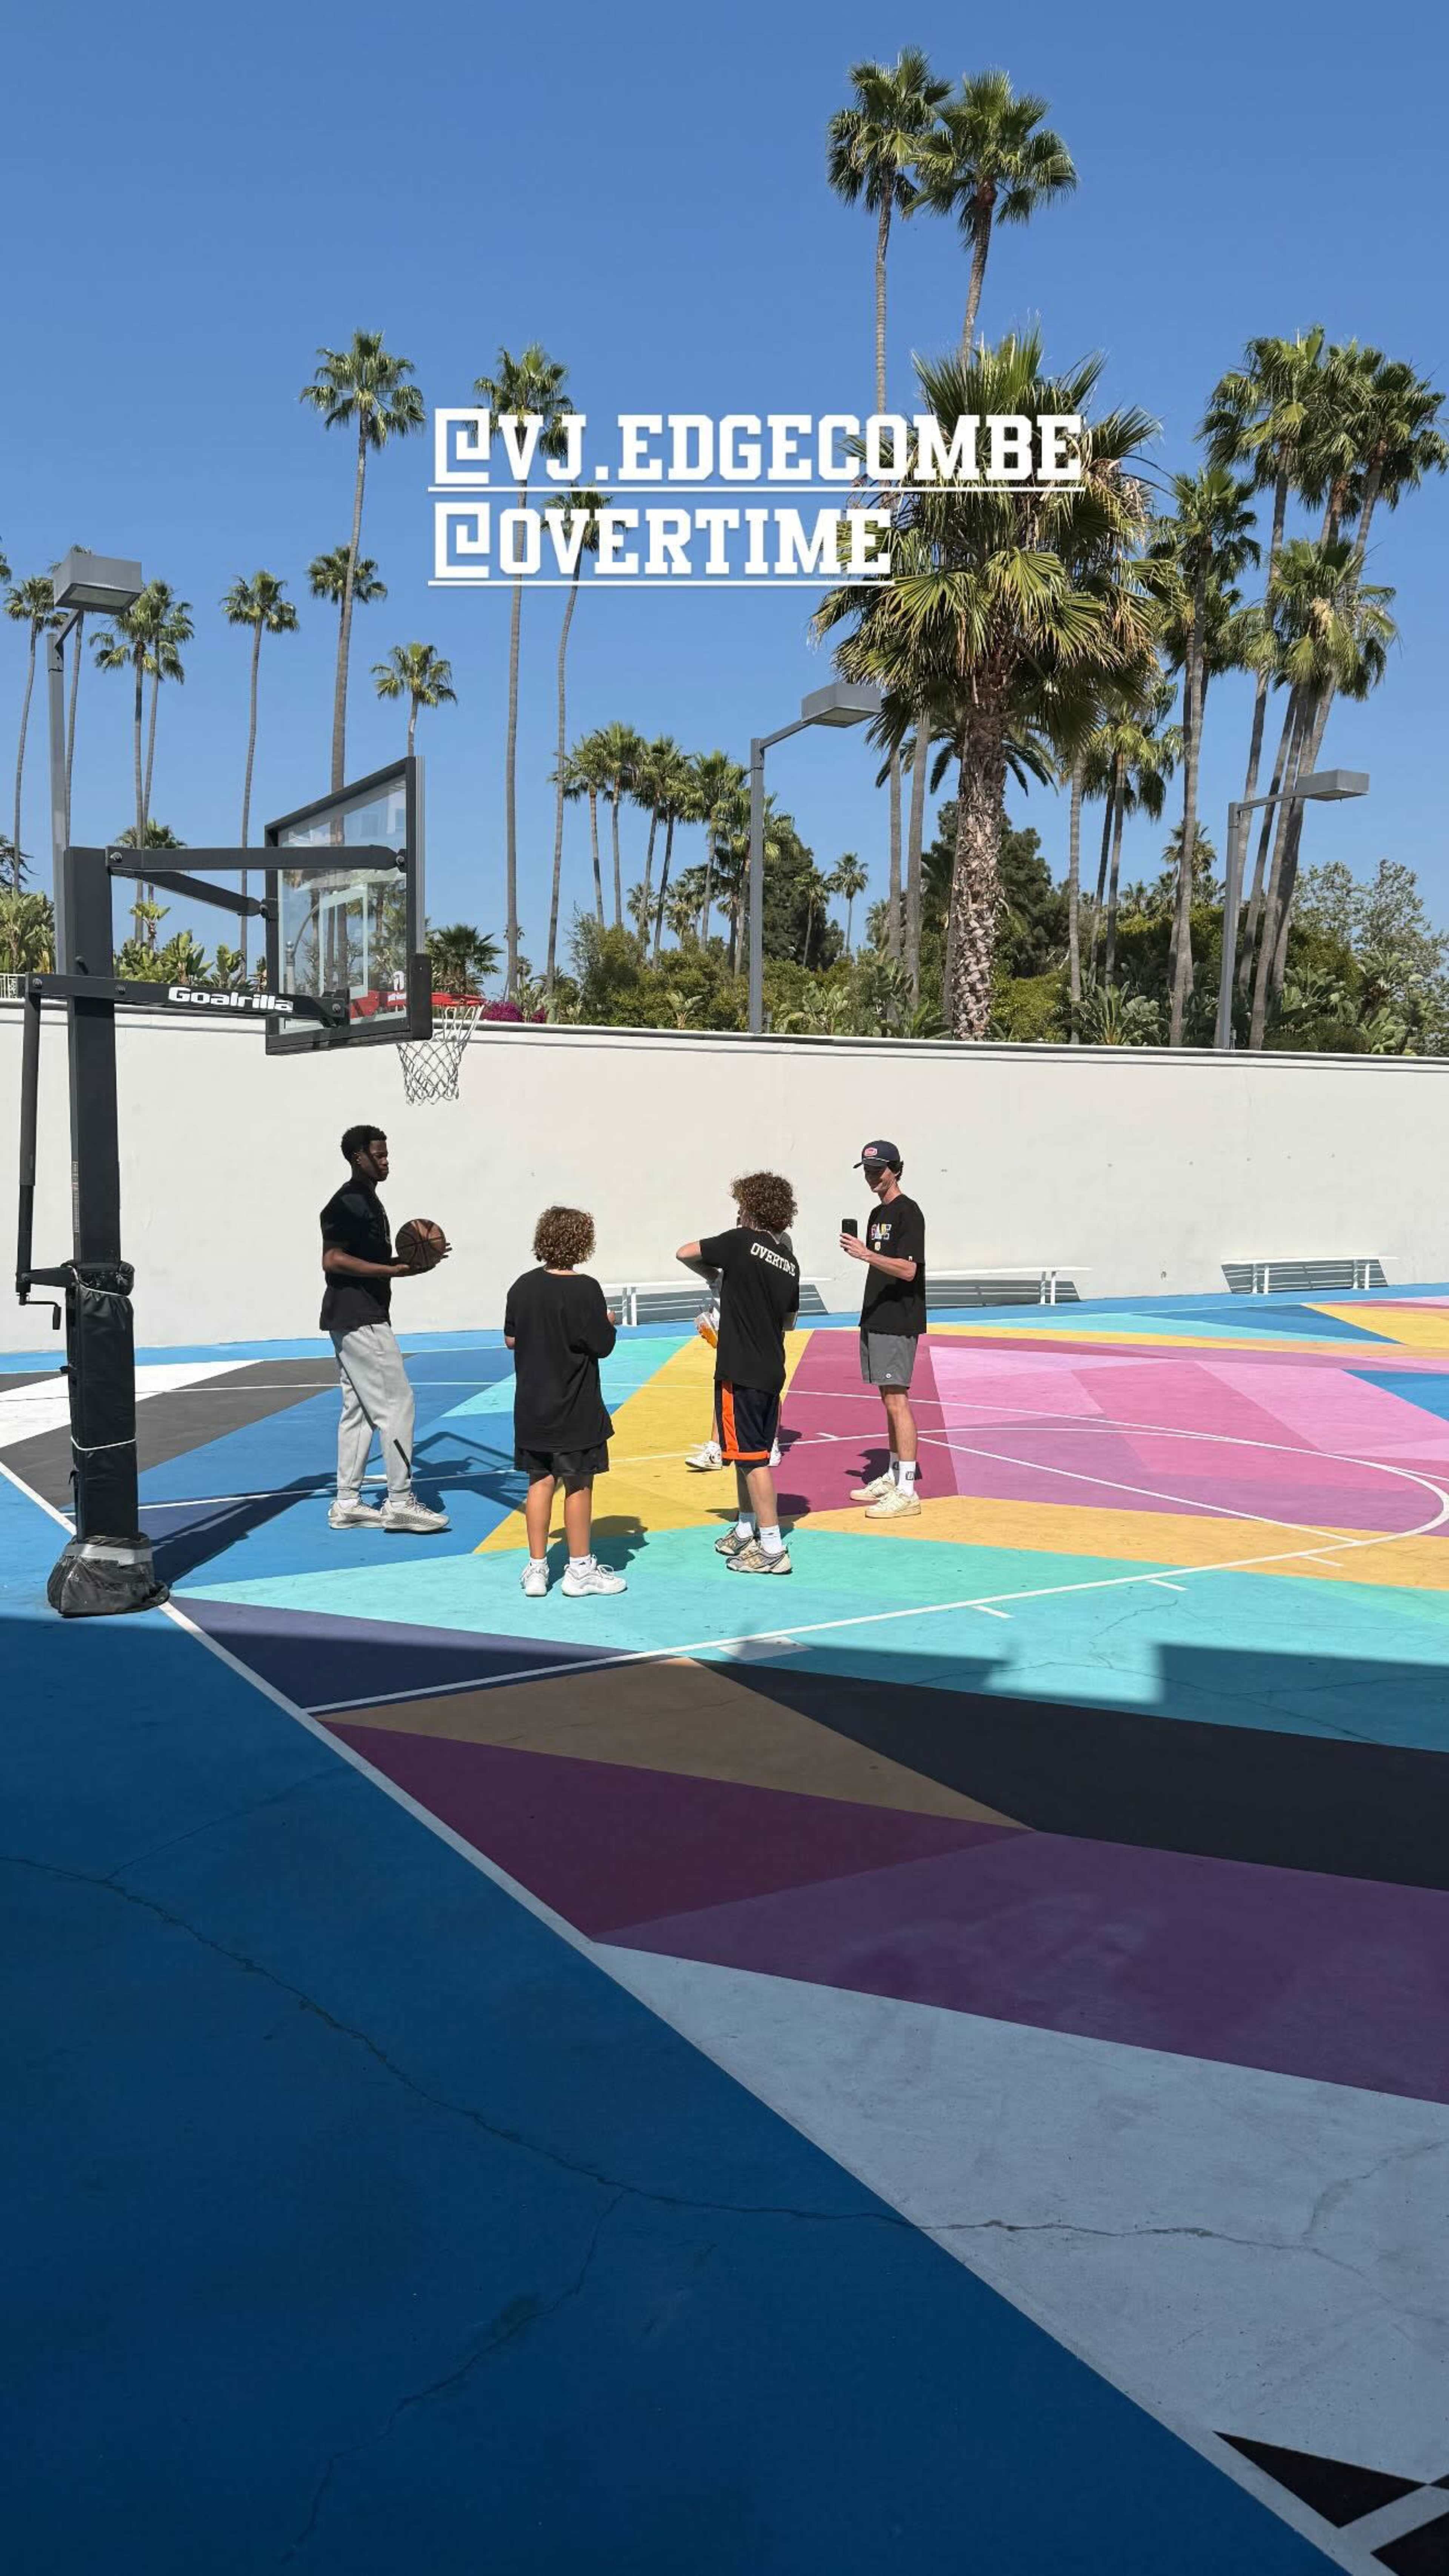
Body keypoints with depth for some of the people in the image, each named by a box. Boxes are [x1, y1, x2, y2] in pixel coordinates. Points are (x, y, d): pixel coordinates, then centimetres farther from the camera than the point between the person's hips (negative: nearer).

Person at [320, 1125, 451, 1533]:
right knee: (396, 1404, -8)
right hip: (359, 1319, -11)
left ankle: (347, 1504, 16)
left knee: (358, 1409, 11)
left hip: (358, 1319, 11)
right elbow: (333, 1260, -21)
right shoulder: (348, 1203, -14)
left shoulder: (368, 1199, 18)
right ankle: (400, 1502, -4)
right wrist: (392, 1270, -22)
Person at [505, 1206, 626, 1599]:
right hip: (575, 1409, -5)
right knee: (579, 1484, 6)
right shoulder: (585, 1290, -15)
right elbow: (602, 1345, -12)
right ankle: (580, 1569, 15)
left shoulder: (523, 1287, 0)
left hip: (531, 1407, 5)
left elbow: (511, 1339, 7)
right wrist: (608, 1323, 7)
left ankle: (537, 1568, 17)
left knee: (540, 1482, 12)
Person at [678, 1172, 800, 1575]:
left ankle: (773, 1548, -4)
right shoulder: (789, 1262, 7)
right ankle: (744, 1532, 31)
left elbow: (685, 1253, 1)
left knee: (751, 1457, -4)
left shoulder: (740, 1243, -11)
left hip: (740, 1371, -7)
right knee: (752, 1454, 19)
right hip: (772, 1371, 7)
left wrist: (713, 1273, 18)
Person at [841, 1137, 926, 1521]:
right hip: (876, 1320, 9)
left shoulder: (908, 1213, -11)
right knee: (889, 1400, 14)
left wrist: (866, 1254, -27)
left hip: (898, 1323, -9)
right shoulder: (878, 1214, 17)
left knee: (896, 1400, -11)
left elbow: (908, 1269, -20)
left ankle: (907, 1491, -11)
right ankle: (892, 1477, 22)